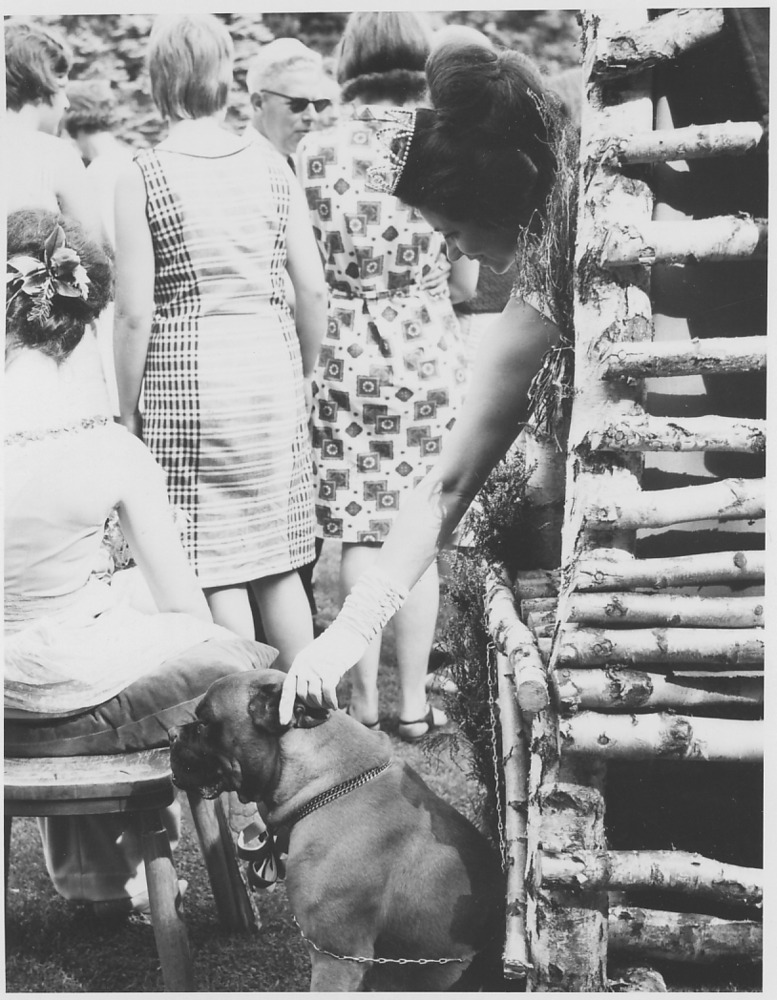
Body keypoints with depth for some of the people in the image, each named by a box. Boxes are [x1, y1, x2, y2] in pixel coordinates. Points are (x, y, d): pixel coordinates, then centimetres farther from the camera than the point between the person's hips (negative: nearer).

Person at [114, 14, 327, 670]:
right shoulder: (270, 166, 3)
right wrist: (305, 375, 17)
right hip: (272, 370, 4)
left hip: (188, 377, -4)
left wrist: (127, 411, 0)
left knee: (216, 573, 5)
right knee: (279, 564, 14)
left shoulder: (142, 180, -7)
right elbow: (313, 289, 3)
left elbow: (135, 313, -10)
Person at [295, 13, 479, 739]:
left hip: (345, 358, 0)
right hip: (429, 358, 1)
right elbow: (466, 284, 2)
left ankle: (363, 701, 13)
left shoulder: (315, 154, -5)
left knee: (359, 534, 7)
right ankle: (413, 701, 15)